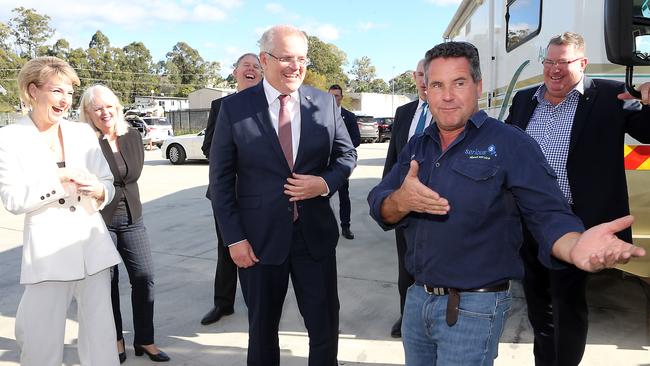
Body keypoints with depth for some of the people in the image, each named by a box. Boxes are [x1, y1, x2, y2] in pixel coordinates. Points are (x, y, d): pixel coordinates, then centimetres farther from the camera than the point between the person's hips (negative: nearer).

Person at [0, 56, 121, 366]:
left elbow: (108, 184, 8)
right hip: (48, 251, -2)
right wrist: (62, 177, -16)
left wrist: (98, 191, -14)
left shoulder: (83, 133, 7)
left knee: (101, 338, 7)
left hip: (92, 246, 3)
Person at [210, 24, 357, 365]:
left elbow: (346, 154, 9)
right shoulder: (234, 108, -5)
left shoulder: (325, 102, 1)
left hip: (316, 234, 2)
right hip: (259, 238, -1)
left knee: (325, 327, 12)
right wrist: (234, 238, -8)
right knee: (262, 329, 18)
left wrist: (326, 182, -13)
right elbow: (221, 179, -3)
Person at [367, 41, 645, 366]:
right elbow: (379, 208, 0)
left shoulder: (511, 144, -11)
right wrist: (401, 201, -23)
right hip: (417, 297, 6)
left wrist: (575, 246, -39)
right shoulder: (417, 146, 7)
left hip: (473, 307, -5)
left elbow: (549, 215, -16)